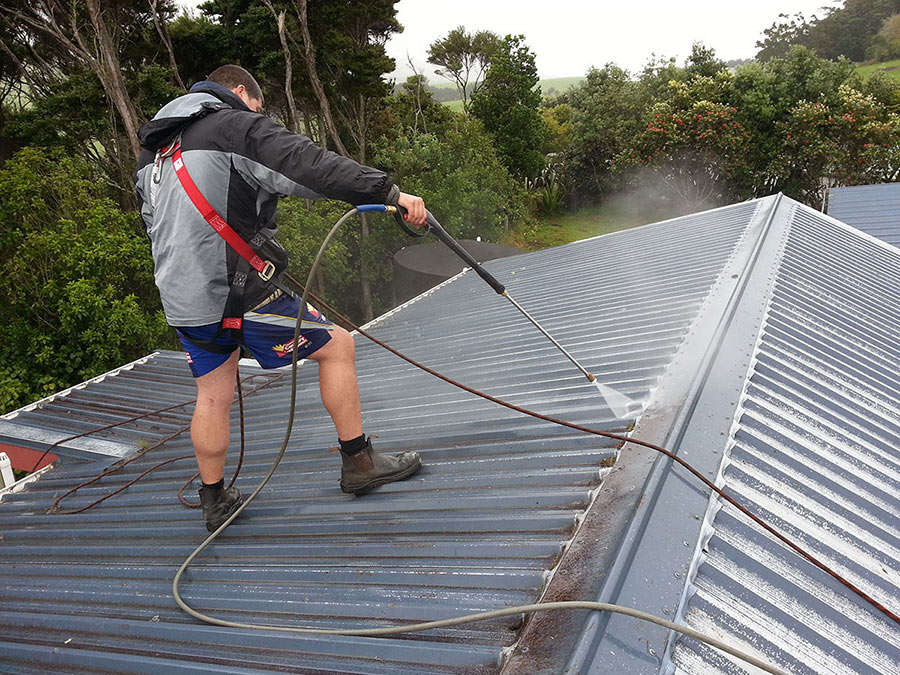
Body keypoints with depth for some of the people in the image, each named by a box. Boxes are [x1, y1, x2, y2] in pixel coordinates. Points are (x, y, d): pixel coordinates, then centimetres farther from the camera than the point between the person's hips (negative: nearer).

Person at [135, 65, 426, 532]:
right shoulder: (238, 125, -5)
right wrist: (390, 192, -24)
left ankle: (214, 501, 29)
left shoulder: (152, 151, 22)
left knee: (213, 395, 18)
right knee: (336, 345, 4)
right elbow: (310, 165, -19)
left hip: (181, 296, 8)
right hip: (238, 289, -8)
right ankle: (359, 464, 11)